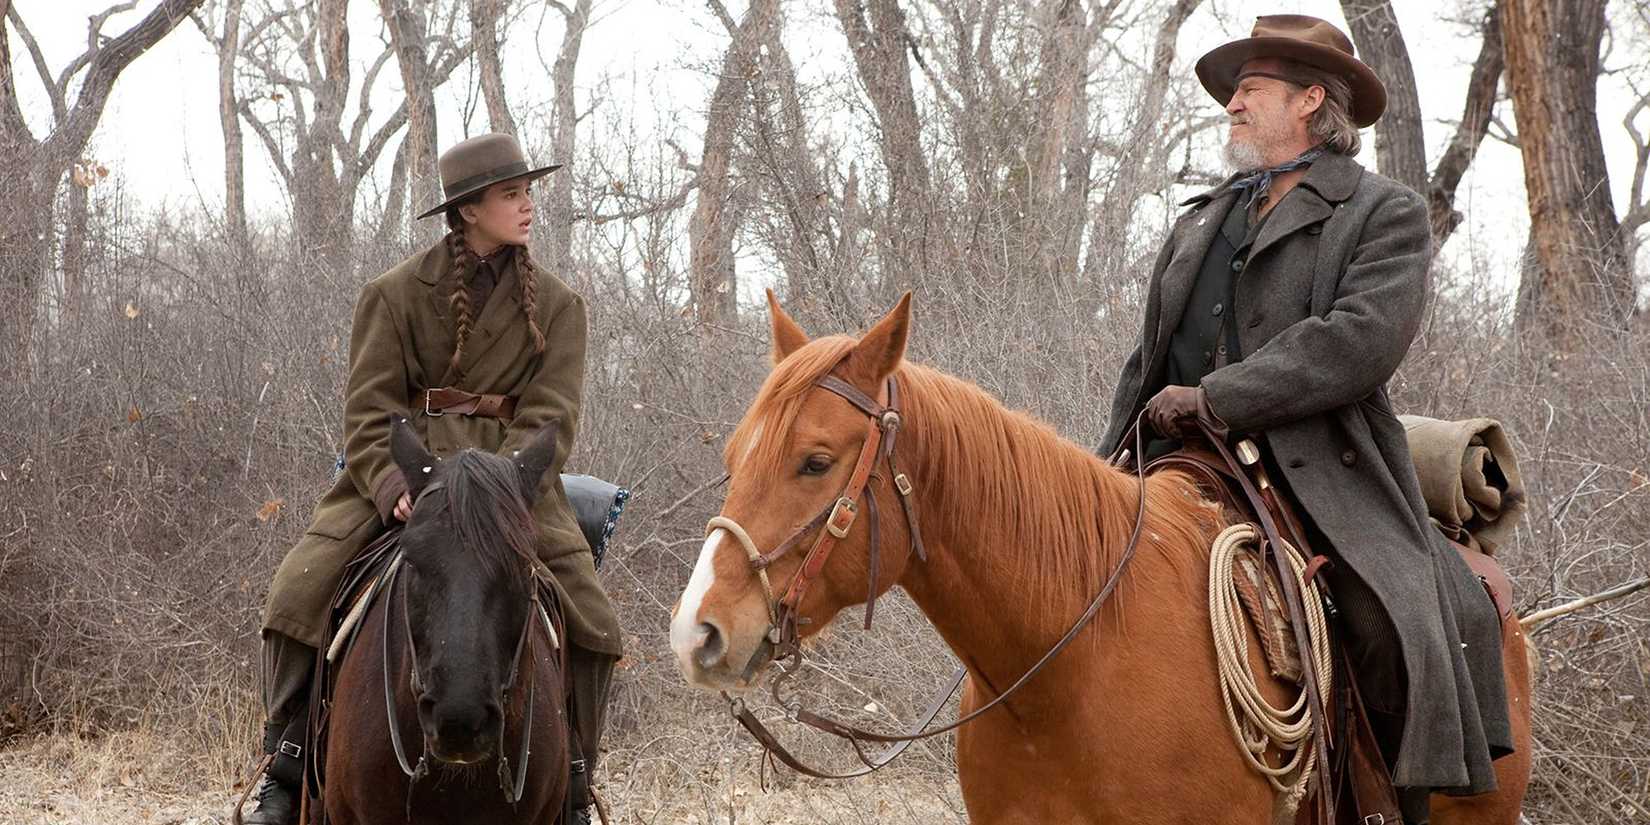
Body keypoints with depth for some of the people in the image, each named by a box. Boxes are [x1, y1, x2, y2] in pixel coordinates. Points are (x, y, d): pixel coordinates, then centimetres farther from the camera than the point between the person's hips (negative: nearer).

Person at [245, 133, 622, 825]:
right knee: (299, 589, -19)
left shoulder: (556, 305, 6)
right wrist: (394, 488, -23)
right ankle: (286, 767, -6)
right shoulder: (395, 293, 1)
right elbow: (368, 411, -4)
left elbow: (549, 419, -4)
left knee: (591, 620, -17)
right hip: (399, 467, -1)